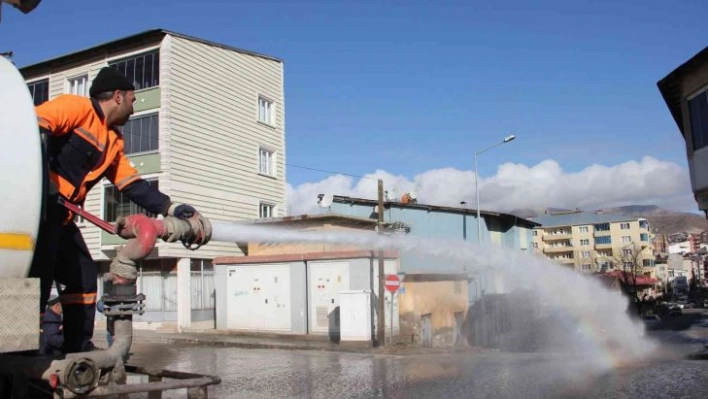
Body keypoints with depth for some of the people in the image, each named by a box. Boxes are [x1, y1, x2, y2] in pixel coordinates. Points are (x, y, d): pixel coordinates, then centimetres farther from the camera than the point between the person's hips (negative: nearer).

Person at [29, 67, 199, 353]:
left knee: (83, 276, 10)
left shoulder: (114, 141, 19)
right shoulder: (76, 107, -6)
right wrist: (42, 180, -31)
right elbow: (33, 127, -20)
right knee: (37, 278, -11)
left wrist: (170, 208, 7)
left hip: (59, 214, 10)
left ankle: (79, 349, 17)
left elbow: (132, 185, 16)